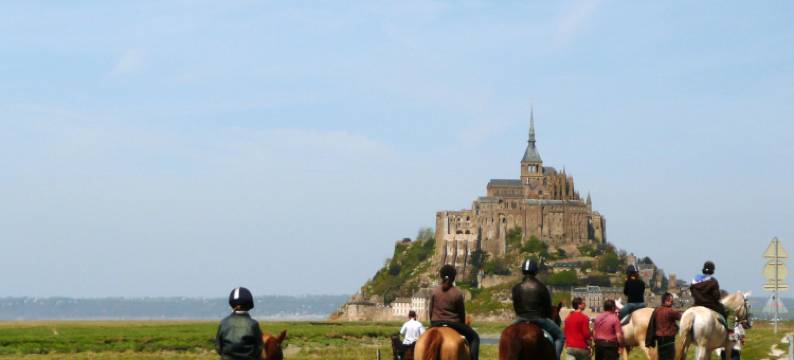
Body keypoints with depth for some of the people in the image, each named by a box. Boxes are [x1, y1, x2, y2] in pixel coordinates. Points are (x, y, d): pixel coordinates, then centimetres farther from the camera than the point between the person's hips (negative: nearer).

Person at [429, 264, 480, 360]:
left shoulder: (434, 291, -2)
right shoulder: (457, 293, -9)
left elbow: (431, 310, 4)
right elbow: (462, 313, 0)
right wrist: (462, 325, 17)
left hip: (436, 323, 3)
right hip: (453, 323, -3)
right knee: (474, 337, 14)